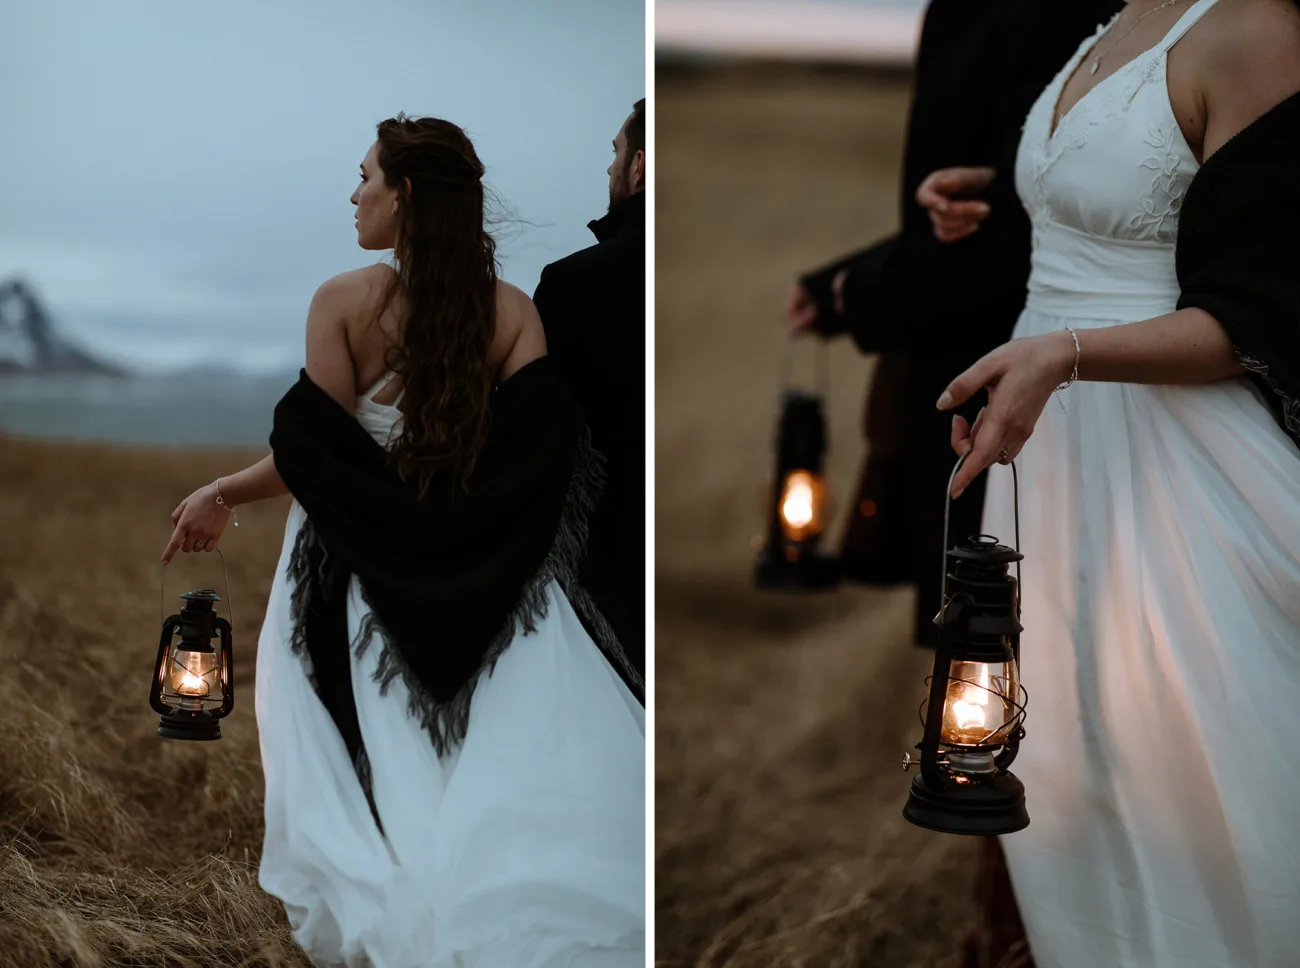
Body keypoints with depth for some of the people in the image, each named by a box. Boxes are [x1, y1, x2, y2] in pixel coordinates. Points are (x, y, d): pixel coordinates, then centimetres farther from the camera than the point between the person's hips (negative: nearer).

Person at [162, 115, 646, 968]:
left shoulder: (344, 301, -10)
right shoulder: (513, 311, -3)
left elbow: (315, 454, -9)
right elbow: (545, 454, -8)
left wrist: (222, 493, 4)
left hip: (366, 576, -2)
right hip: (487, 575, 2)